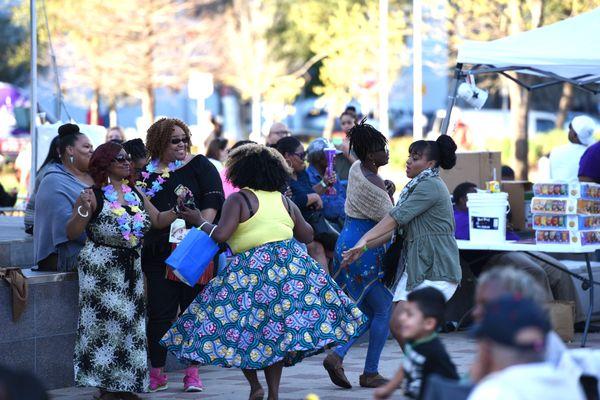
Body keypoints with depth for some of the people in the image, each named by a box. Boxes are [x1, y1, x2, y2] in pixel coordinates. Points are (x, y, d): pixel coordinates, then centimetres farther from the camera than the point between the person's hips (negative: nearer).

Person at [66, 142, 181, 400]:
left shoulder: (136, 194, 9)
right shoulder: (94, 196, -10)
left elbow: (158, 221, 14)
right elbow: (71, 234, -13)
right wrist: (83, 209, -28)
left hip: (131, 268, 6)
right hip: (101, 269, -6)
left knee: (130, 323, 6)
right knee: (105, 324, -5)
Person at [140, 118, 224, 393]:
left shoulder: (199, 166, 3)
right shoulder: (147, 173, 9)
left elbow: (213, 199, -5)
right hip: (159, 253, 2)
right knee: (160, 313, 1)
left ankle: (192, 372, 9)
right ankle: (157, 374, 8)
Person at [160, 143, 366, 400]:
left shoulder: (238, 200, -4)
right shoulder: (284, 201, 11)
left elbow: (220, 235, -15)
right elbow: (307, 236, 18)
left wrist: (199, 222, 1)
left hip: (251, 271, -5)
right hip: (290, 263, 5)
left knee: (237, 328, 7)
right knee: (275, 330, 11)